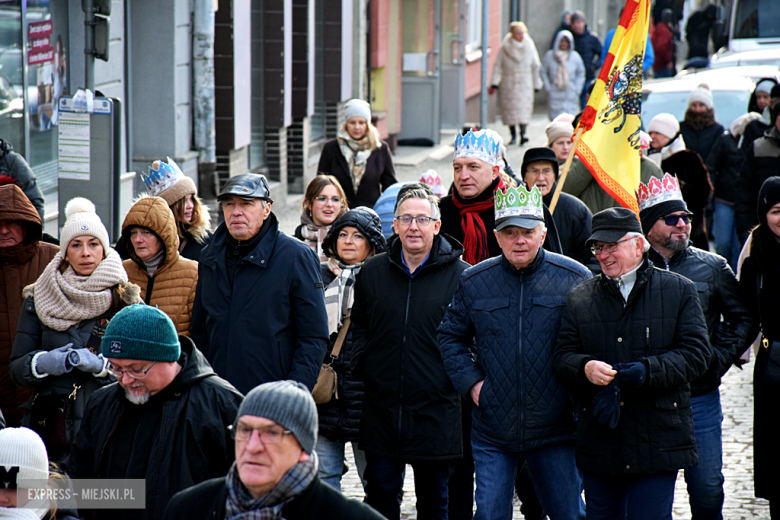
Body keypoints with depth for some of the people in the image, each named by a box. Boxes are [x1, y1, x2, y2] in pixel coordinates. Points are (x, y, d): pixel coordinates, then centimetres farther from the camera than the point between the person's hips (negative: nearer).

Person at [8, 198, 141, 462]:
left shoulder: (124, 299, 6)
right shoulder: (37, 299, 10)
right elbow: (16, 367, 8)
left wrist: (100, 364, -16)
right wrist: (44, 363, -13)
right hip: (49, 426, 1)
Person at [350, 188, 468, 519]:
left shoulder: (460, 275, -3)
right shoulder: (372, 272, 7)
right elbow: (359, 327, 18)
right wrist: (361, 365, 4)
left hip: (436, 413, -2)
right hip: (382, 407, 2)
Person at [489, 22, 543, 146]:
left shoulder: (529, 46, 4)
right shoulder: (505, 47, -1)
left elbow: (535, 66, 11)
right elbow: (498, 65, 0)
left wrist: (537, 83, 11)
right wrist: (494, 83, -8)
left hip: (525, 83, 0)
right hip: (508, 83, 0)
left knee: (524, 107, -14)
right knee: (510, 108, -1)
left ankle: (523, 133, -21)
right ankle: (513, 135, 9)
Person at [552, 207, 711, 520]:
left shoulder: (679, 291, 5)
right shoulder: (579, 299, 11)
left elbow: (695, 354, -3)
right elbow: (562, 357, 6)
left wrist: (647, 371, -19)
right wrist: (585, 368, -18)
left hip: (657, 443, -2)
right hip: (598, 444, 3)